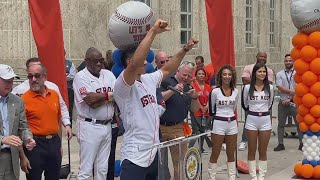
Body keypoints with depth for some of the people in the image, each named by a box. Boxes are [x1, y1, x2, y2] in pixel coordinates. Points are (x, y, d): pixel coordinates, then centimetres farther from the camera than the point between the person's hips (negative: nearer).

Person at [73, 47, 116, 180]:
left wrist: (100, 95, -15)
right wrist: (110, 96, -8)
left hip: (107, 126, 6)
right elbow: (92, 104, -18)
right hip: (90, 127, -6)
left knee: (102, 169, 14)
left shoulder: (108, 74, 9)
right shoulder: (81, 77, -8)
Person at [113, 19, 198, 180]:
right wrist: (153, 31, -32)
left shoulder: (149, 79, 9)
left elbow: (168, 69, 26)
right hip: (135, 157, -8)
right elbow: (135, 63, -34)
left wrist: (185, 49, 18)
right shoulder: (122, 86, -16)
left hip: (154, 153, 9)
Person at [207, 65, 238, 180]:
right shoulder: (215, 91, -8)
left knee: (231, 154, 11)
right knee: (215, 154, 2)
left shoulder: (235, 92, 4)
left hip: (232, 123, 4)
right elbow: (211, 108, 4)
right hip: (219, 123, -4)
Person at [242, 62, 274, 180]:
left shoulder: (270, 88, 1)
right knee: (251, 151, 5)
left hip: (265, 120, 1)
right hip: (251, 120, -1)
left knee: (263, 151, 7)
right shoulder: (248, 87, -4)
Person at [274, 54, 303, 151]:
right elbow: (280, 88, -5)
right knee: (281, 124, 5)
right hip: (283, 103, 2)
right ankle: (280, 144, 12)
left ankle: (301, 143, 10)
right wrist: (292, 91, -13)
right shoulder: (279, 74, 6)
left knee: (299, 123, 1)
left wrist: (290, 99, -12)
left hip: (294, 102, -1)